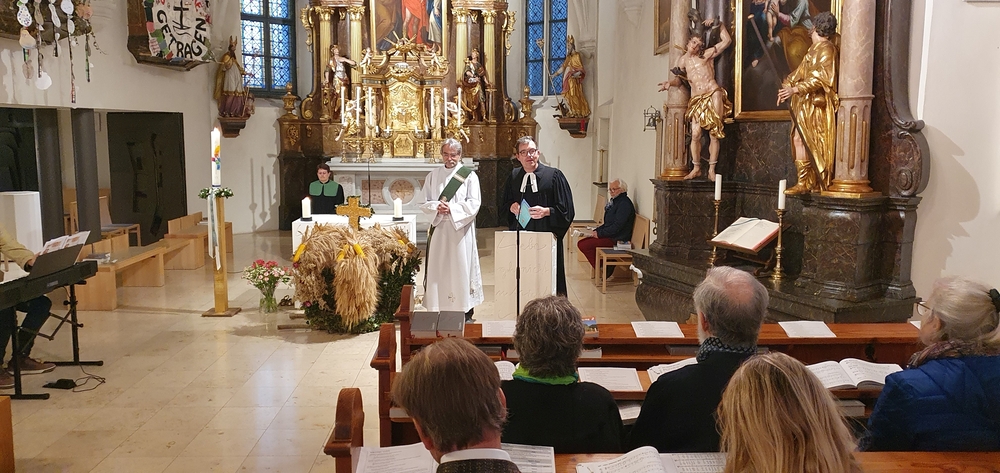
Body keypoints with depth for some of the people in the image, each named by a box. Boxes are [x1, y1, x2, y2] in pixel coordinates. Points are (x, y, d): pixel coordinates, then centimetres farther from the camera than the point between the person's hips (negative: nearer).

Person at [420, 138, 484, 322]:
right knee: (439, 269, 1)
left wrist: (452, 208, -17)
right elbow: (424, 203, 9)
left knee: (462, 267, -1)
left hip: (461, 229, -3)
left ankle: (466, 310, 3)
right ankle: (438, 308, 6)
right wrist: (437, 207, -12)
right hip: (439, 229, 3)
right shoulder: (432, 176, 11)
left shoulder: (469, 176, 2)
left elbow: (474, 203, -6)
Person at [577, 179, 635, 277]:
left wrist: (599, 233, -14)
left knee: (584, 246, -19)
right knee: (581, 243, 3)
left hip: (617, 239, -11)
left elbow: (617, 226, -21)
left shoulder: (624, 204, -15)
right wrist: (596, 231, 7)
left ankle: (602, 269, -7)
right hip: (609, 236, 11)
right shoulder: (614, 202, 17)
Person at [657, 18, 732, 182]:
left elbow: (727, 40, 3)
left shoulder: (707, 54, 6)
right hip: (696, 100, 3)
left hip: (713, 95, -2)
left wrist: (717, 24, 1)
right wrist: (670, 82, -8)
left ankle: (712, 170, -1)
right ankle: (696, 168, 6)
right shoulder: (683, 60, 15)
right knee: (695, 134, -8)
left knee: (714, 133, -5)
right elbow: (679, 79, 14)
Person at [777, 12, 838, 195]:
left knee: (800, 139, -13)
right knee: (801, 140, 5)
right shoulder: (815, 49, 19)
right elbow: (801, 71, 23)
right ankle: (811, 182, 7)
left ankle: (803, 183, -11)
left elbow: (820, 77, -20)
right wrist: (787, 86, 10)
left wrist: (796, 89, -25)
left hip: (813, 104, -9)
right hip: (805, 102, 9)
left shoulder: (825, 48, -10)